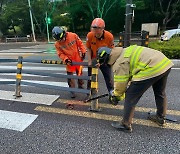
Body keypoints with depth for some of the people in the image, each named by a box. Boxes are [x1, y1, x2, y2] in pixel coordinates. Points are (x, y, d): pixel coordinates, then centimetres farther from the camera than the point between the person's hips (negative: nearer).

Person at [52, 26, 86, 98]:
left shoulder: (73, 36, -16)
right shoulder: (57, 44, -13)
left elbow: (80, 44, -5)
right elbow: (60, 54, -8)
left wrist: (83, 52, -6)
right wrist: (66, 59, -23)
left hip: (78, 59, 1)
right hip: (69, 61, 0)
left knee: (80, 73, 16)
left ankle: (80, 86, 39)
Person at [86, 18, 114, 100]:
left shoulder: (109, 36, -24)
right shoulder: (90, 35, -20)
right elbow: (88, 48, -8)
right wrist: (89, 61, -13)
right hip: (93, 60, 2)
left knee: (108, 78, 4)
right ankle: (89, 94, 29)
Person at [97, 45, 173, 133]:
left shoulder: (119, 63, -7)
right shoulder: (124, 52, 21)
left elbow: (120, 83, -3)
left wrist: (116, 96, 16)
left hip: (152, 69, -10)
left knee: (131, 97, 2)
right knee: (160, 93, 30)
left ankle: (126, 125, 13)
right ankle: (160, 118, 51)